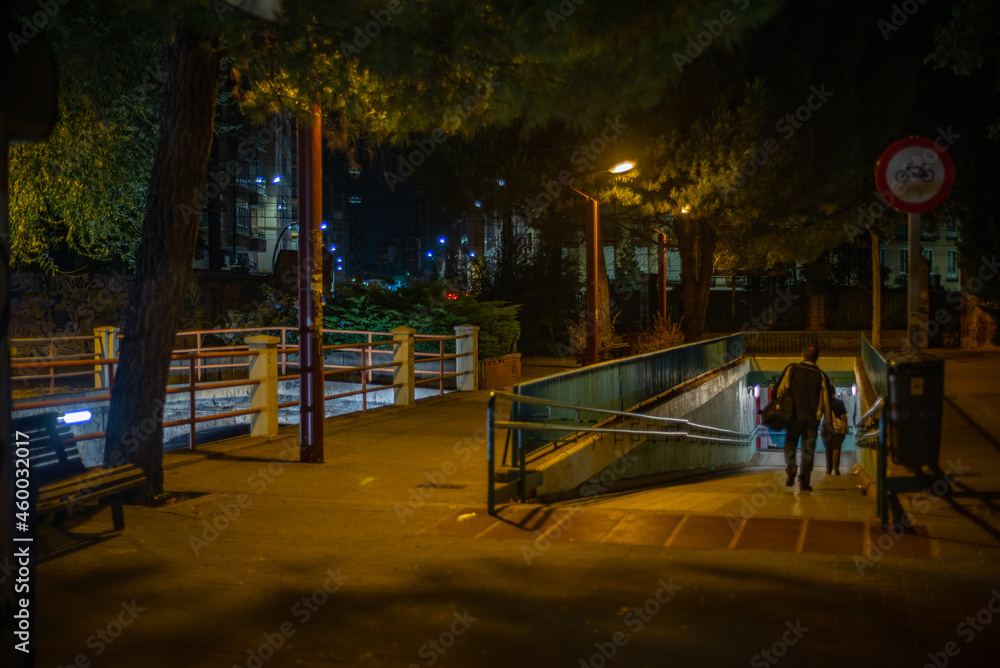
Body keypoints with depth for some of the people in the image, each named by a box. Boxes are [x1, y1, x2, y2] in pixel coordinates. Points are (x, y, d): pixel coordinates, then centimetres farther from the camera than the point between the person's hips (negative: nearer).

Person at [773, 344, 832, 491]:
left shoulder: (791, 369, 3)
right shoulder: (821, 376, 5)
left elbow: (780, 390, -4)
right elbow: (826, 401, 4)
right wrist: (828, 423, 9)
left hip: (793, 415, 0)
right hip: (812, 417, 1)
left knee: (790, 443, 13)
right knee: (808, 449, 6)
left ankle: (790, 466, -16)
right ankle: (804, 482, 2)